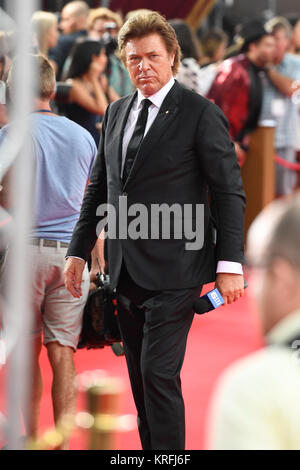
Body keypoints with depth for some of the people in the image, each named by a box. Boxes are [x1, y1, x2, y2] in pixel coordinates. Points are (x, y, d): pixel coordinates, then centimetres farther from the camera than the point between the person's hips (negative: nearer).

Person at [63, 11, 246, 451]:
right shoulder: (116, 112, 13)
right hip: (126, 267, 6)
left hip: (173, 267, -6)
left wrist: (230, 265, -13)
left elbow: (229, 192, -8)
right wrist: (78, 251, 13)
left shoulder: (200, 113, -6)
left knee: (158, 373, -11)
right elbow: (99, 187, 19)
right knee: (140, 377, 11)